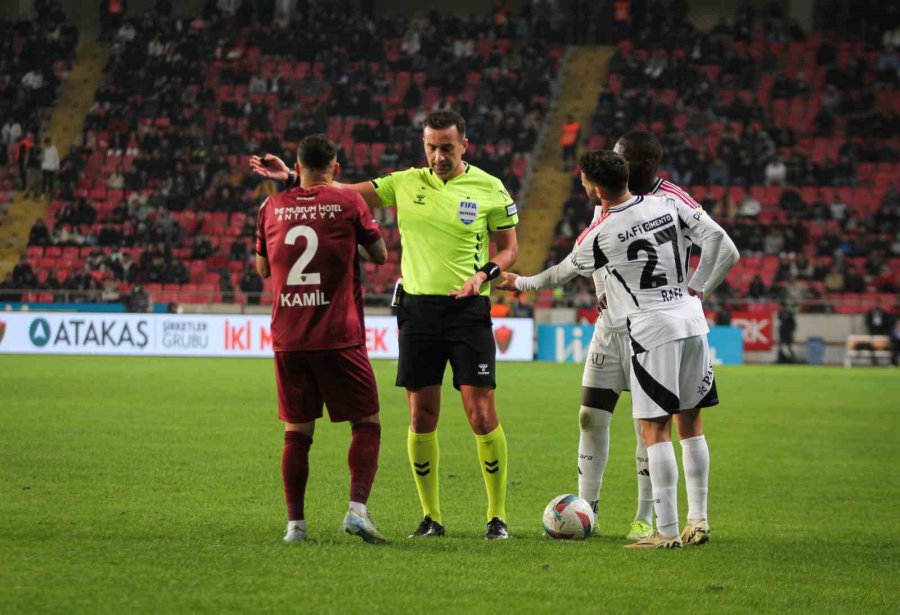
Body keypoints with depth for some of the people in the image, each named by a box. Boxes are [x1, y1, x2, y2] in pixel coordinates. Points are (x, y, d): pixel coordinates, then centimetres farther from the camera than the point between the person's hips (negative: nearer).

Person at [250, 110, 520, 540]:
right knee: (421, 418, 3)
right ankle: (431, 517, 13)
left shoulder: (490, 190, -1)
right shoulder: (406, 183, 6)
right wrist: (291, 178, 0)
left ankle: (497, 516, 3)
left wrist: (484, 273, -12)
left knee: (481, 415, -8)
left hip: (468, 310, -3)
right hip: (418, 308, 3)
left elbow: (509, 248, 7)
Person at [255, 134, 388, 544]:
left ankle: (295, 522, 5)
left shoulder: (272, 207, 5)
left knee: (296, 431, 9)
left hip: (287, 339, 3)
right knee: (367, 424, 6)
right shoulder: (348, 203, -3)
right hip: (338, 337, -3)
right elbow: (380, 255, 8)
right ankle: (357, 507, -10)